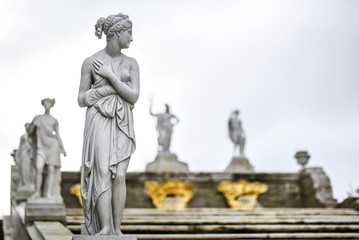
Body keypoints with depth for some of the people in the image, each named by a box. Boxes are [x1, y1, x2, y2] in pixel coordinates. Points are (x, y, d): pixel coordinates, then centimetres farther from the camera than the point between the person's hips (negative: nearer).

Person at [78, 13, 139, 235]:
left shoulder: (131, 63, 7)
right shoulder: (91, 62, 0)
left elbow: (134, 97, -5)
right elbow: (82, 100, 0)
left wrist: (111, 77, -11)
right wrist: (112, 88, -10)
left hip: (122, 124, 2)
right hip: (99, 122, -2)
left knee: (119, 176, -7)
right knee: (103, 174, -14)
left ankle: (117, 229, 0)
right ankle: (105, 228, -15)